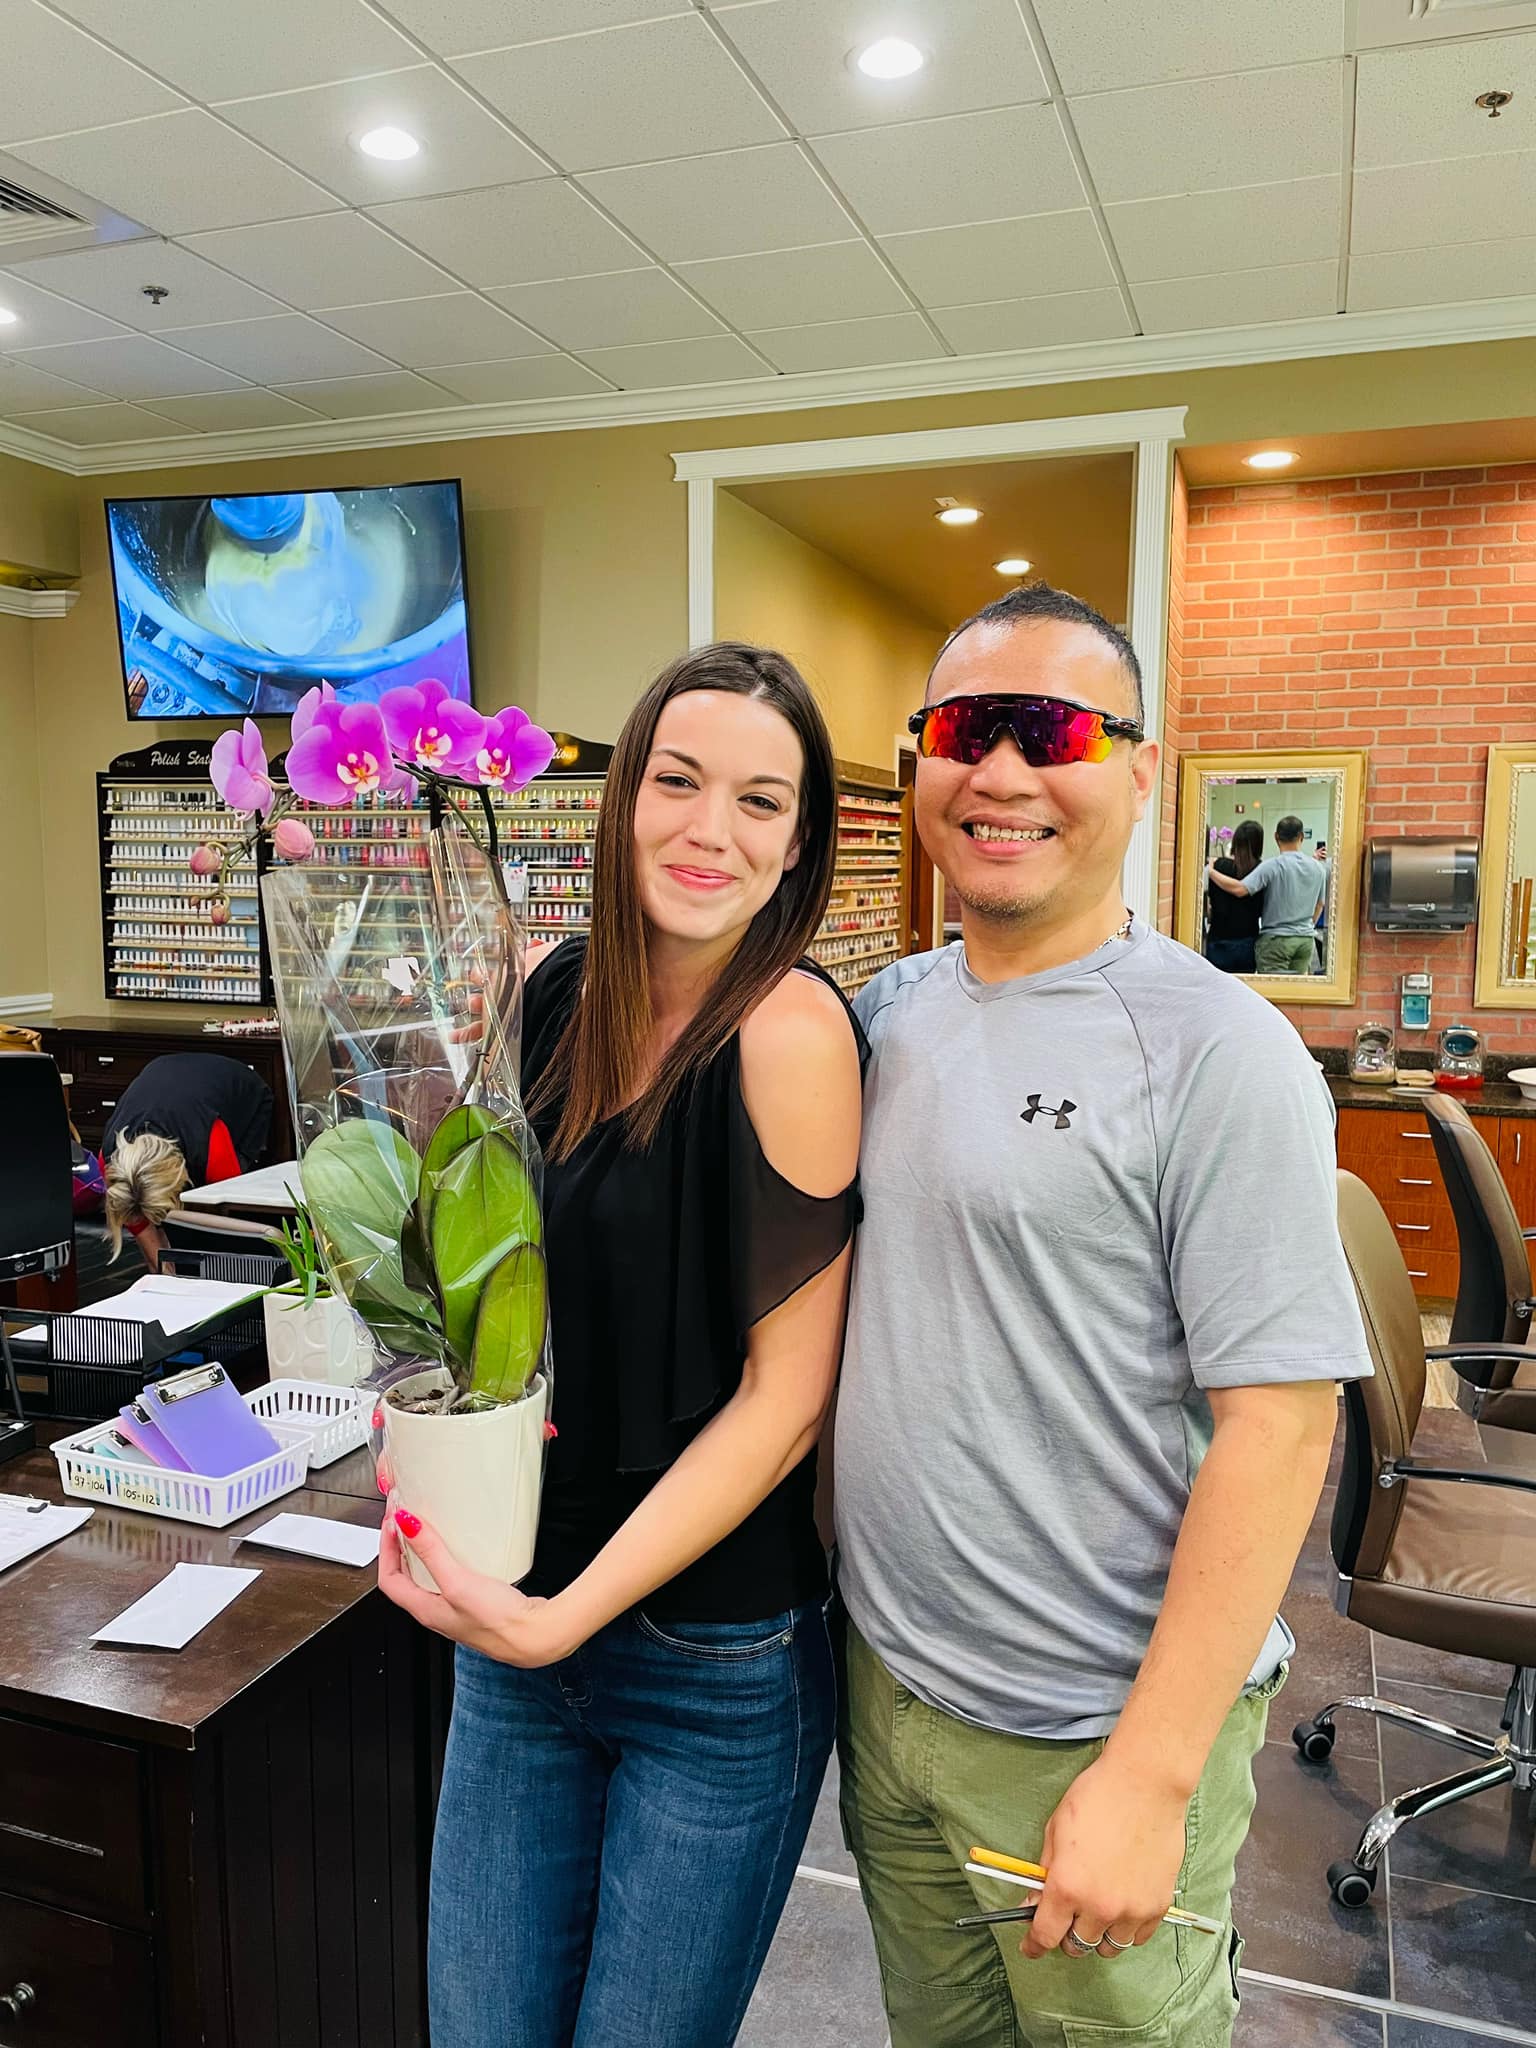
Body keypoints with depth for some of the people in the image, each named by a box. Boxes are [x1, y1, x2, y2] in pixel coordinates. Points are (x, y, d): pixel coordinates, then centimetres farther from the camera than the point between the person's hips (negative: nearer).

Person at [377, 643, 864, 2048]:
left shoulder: (790, 1023, -19)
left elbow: (785, 1393, -17)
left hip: (718, 1654, -4)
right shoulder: (559, 994, -2)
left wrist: (569, 1616, -17)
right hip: (521, 1617, 5)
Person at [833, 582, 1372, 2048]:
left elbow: (1277, 1424, -18)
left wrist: (1151, 1774, -18)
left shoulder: (1214, 1050, -17)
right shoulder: (888, 1010, 2)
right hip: (883, 1686, 6)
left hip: (1095, 1741, -5)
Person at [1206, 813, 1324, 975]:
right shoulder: (1318, 869, 6)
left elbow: (1239, 889, -23)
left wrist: (1210, 871, -12)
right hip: (1306, 939, 5)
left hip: (1276, 939, -5)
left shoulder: (1272, 866, -14)